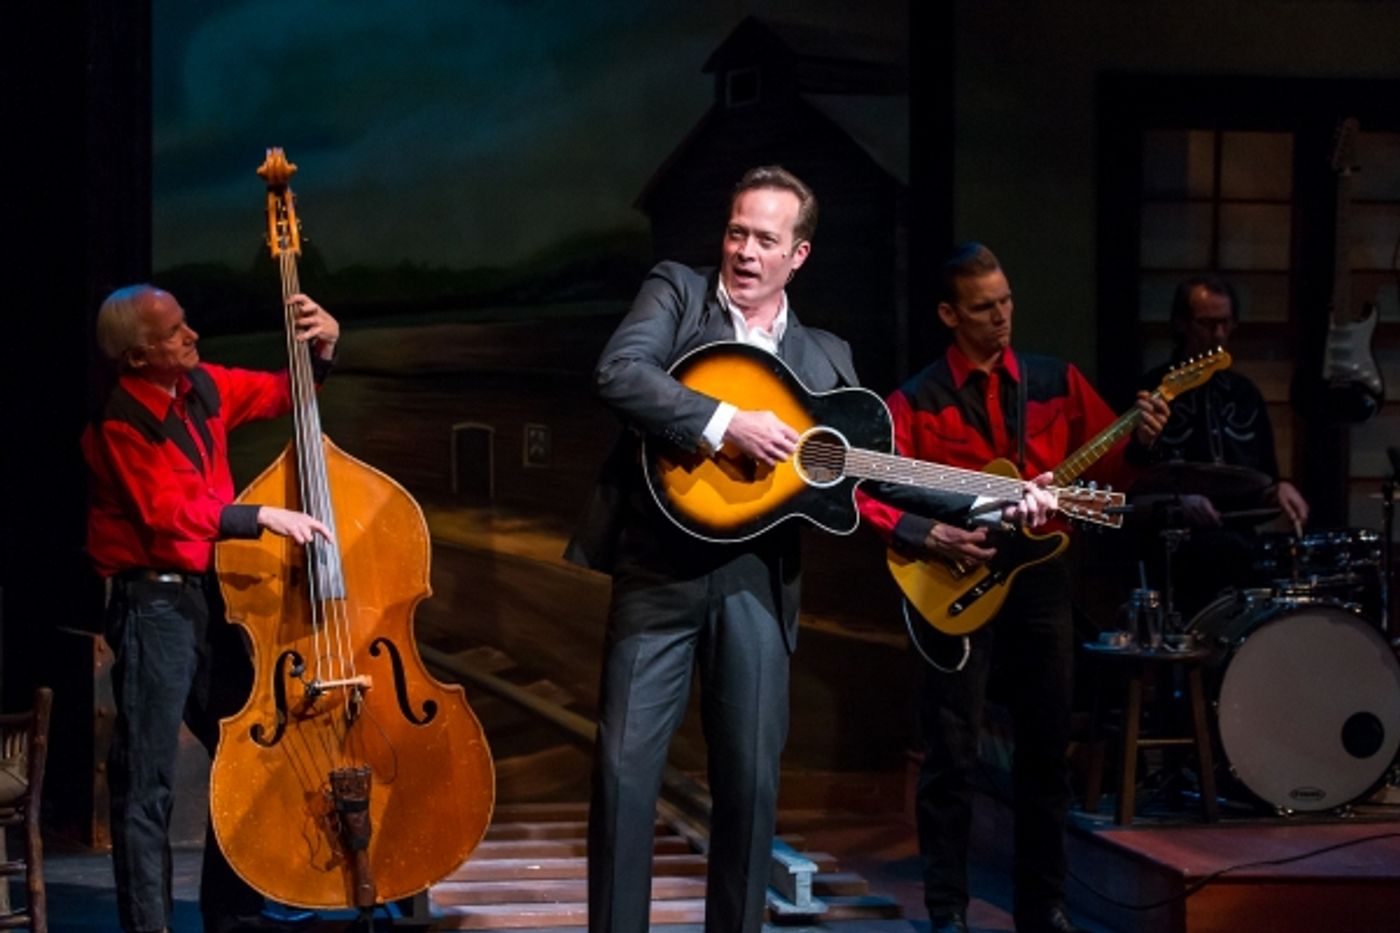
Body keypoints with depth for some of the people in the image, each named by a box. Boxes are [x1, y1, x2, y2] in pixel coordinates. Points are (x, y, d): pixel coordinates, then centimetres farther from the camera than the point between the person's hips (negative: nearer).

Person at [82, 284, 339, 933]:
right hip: (154, 605, -8)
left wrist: (321, 347, 3)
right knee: (147, 785, -6)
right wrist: (261, 517, -30)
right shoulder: (121, 423, -15)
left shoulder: (204, 389, 6)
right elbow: (170, 513, -25)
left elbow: (285, 394, 21)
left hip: (211, 595, 8)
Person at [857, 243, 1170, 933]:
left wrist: (1140, 442, -9)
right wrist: (927, 536, -20)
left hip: (1039, 577, 4)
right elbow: (868, 494, -7)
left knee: (1047, 748, 8)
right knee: (951, 754, -2)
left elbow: (1100, 463, 10)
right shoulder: (916, 401, -5)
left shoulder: (1055, 381, 7)